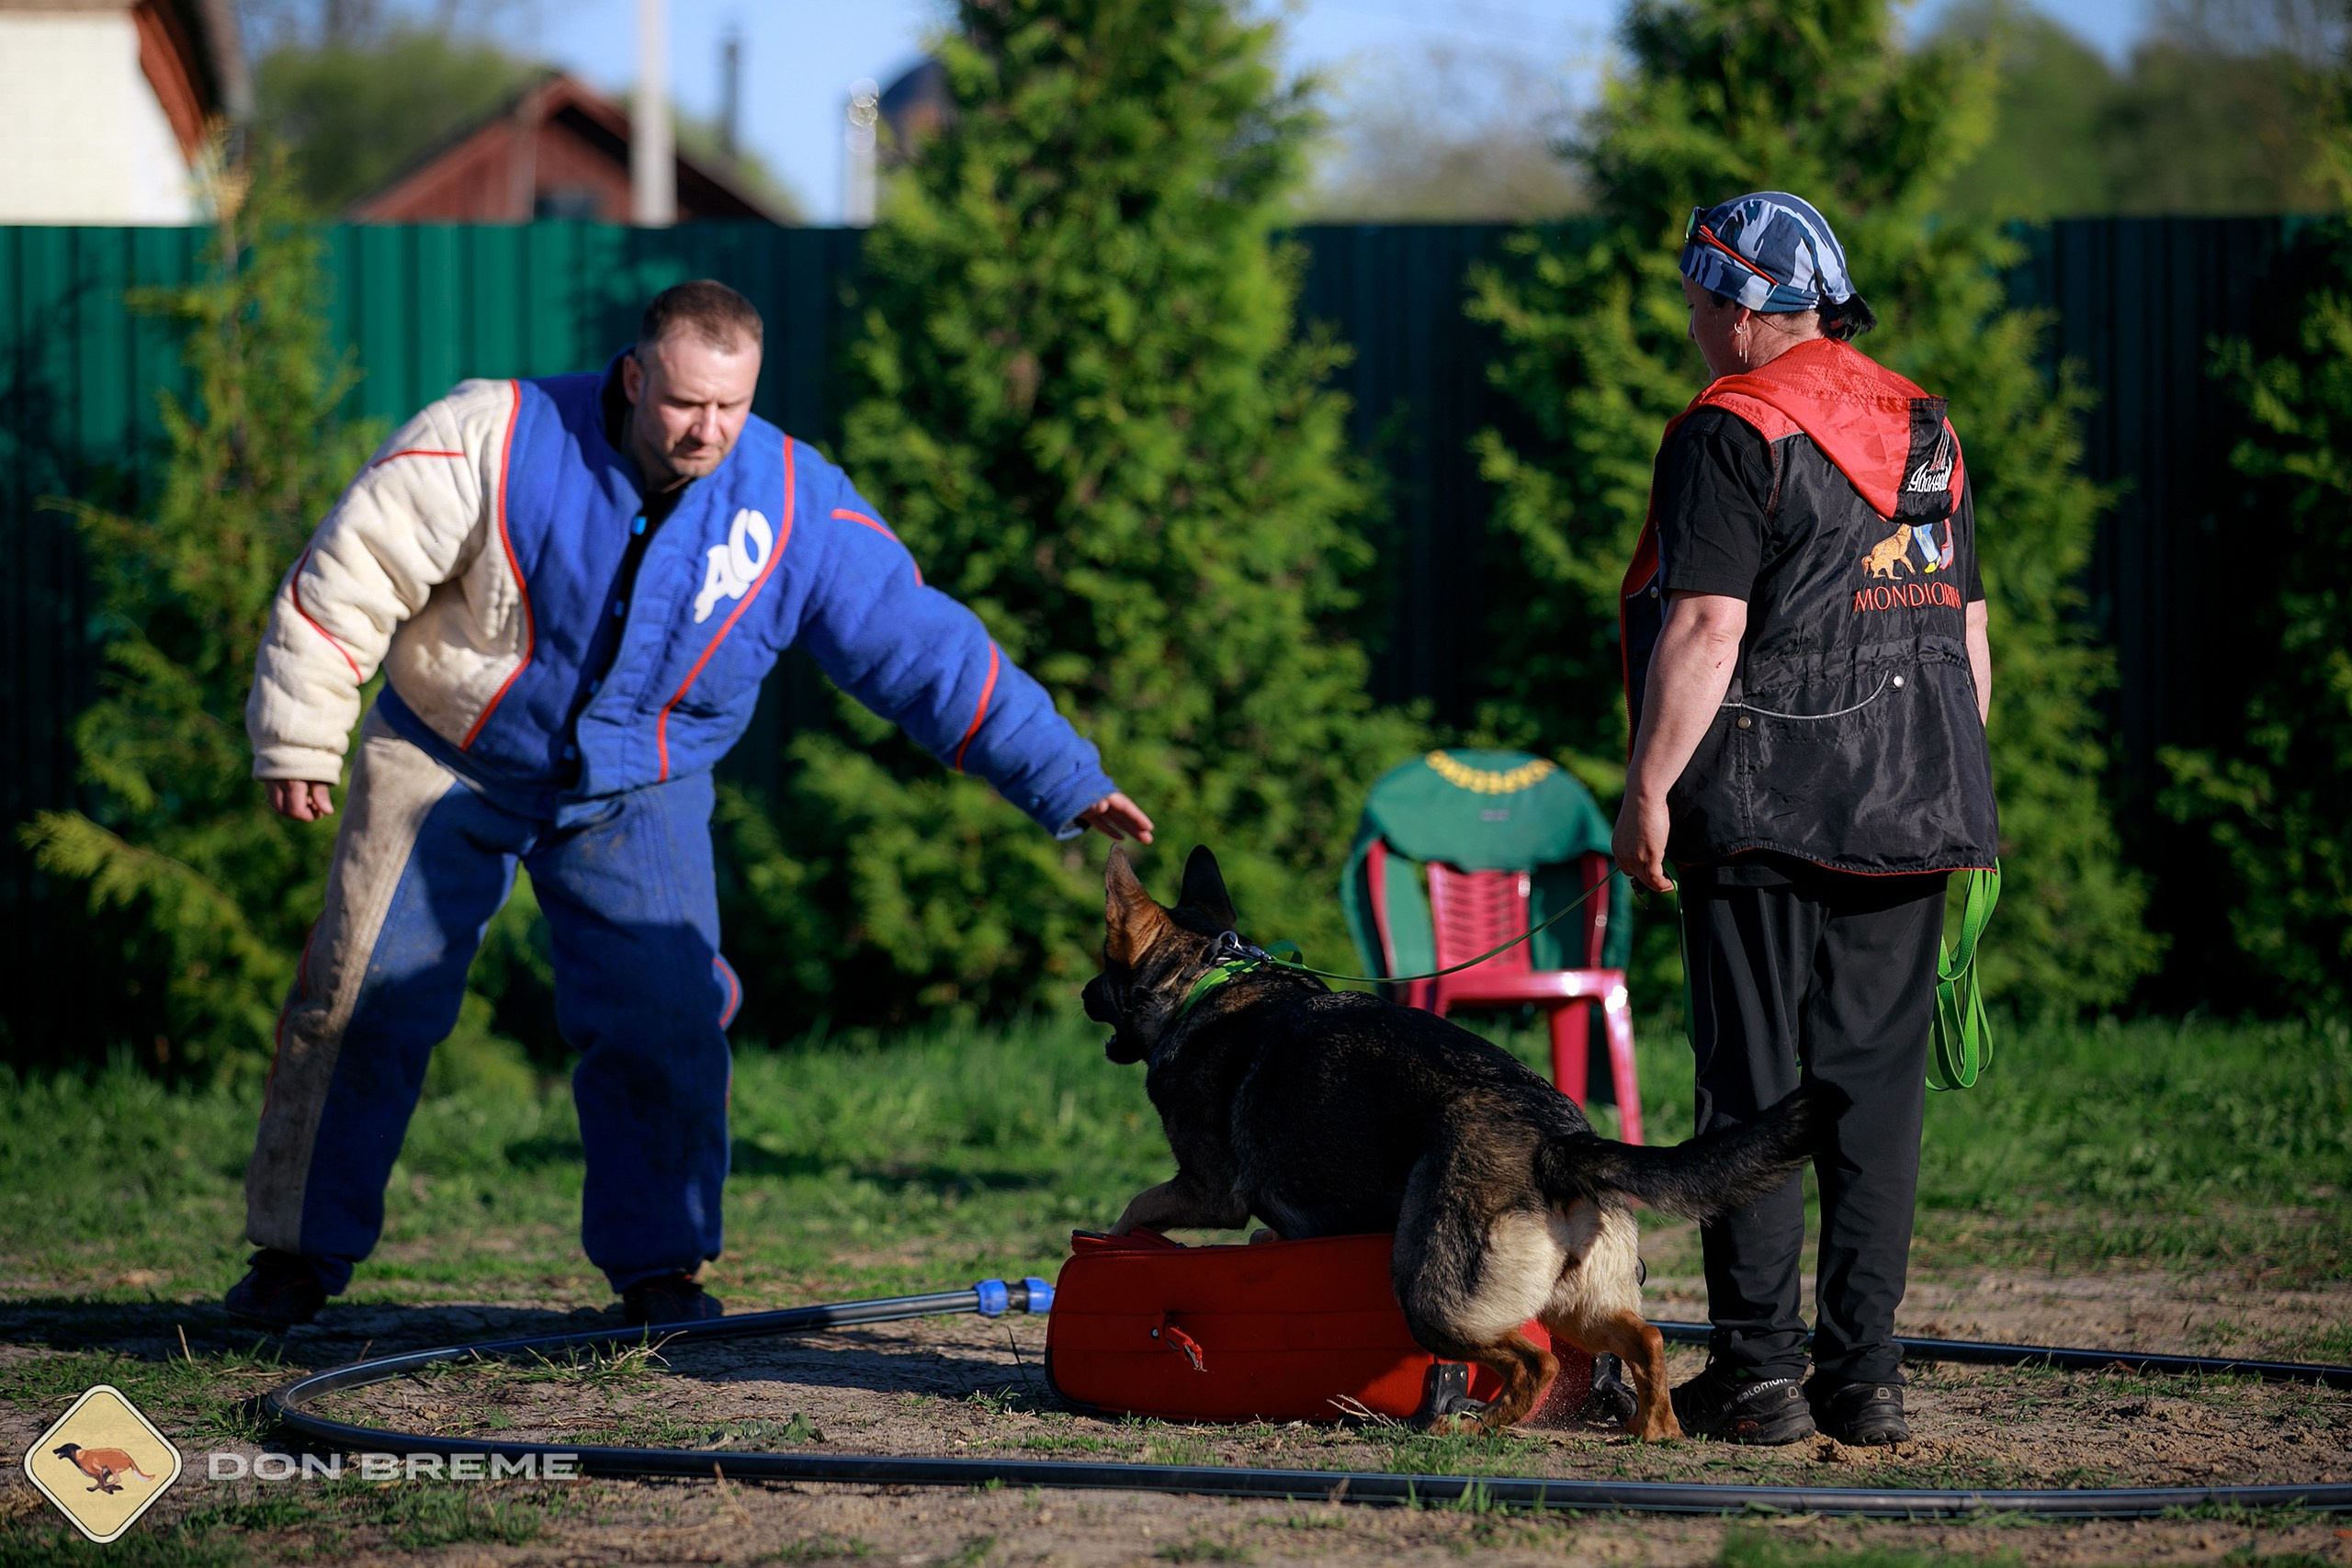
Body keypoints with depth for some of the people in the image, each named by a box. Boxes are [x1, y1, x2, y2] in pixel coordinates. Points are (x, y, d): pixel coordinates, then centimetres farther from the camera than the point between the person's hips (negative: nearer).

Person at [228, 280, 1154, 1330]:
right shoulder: (496, 443, -24)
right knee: (364, 998, -2)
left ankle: (657, 1267, 6)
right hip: (448, 759, -1)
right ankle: (299, 1254, 11)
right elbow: (351, 573, -17)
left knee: (667, 1024, -9)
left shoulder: (795, 507, -17)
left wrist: (1066, 783, -16)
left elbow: (925, 651, -13)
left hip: (634, 793, 1)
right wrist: (298, 737, -15)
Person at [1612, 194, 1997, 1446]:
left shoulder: (1733, 431, -9)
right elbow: (1967, 632, 17)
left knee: (1754, 1083, -2)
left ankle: (1757, 1373, -2)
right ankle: (1865, 1374, 6)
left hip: (1766, 811, -6)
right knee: (1878, 1084, 7)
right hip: (1911, 815, 6)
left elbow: (1704, 630, -16)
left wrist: (1649, 790, -12)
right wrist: (1954, 797, 22)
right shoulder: (1926, 427, 14)